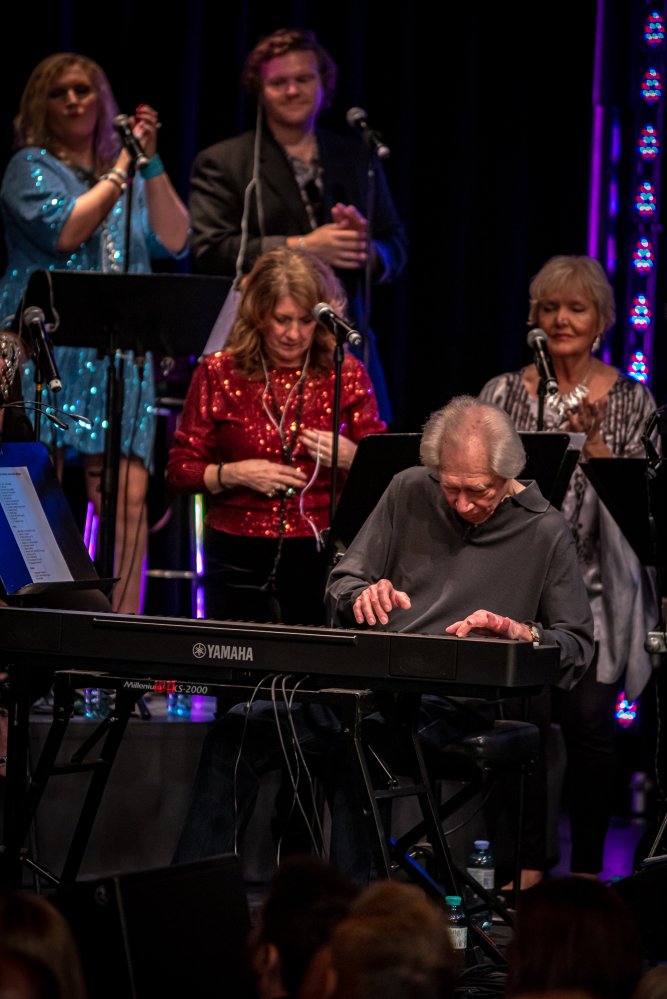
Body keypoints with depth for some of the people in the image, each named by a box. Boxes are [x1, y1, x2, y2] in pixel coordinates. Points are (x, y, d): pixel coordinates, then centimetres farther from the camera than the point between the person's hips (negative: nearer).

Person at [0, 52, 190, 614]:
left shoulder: (132, 177, 21)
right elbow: (64, 231, -10)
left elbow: (174, 241, 6)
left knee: (129, 495, -10)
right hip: (49, 351, -3)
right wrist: (120, 170, -2)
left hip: (121, 354, 4)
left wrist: (151, 163, 0)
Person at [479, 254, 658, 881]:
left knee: (589, 722, -6)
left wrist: (591, 439, -13)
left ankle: (587, 867, 5)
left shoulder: (632, 401, 7)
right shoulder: (504, 392, 7)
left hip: (596, 589, 0)